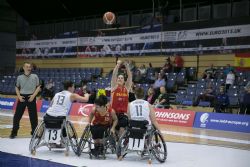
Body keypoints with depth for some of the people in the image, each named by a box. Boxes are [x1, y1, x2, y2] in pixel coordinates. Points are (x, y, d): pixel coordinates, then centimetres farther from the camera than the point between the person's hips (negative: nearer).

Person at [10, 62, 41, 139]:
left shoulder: (35, 76, 2)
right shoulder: (20, 77, 5)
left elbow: (38, 87, 2)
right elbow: (17, 88, 12)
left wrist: (33, 95, -9)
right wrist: (19, 96, -2)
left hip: (31, 97, -1)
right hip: (22, 97, 1)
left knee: (33, 116, 3)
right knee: (17, 115, 2)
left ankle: (34, 132, 16)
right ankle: (14, 132, 12)